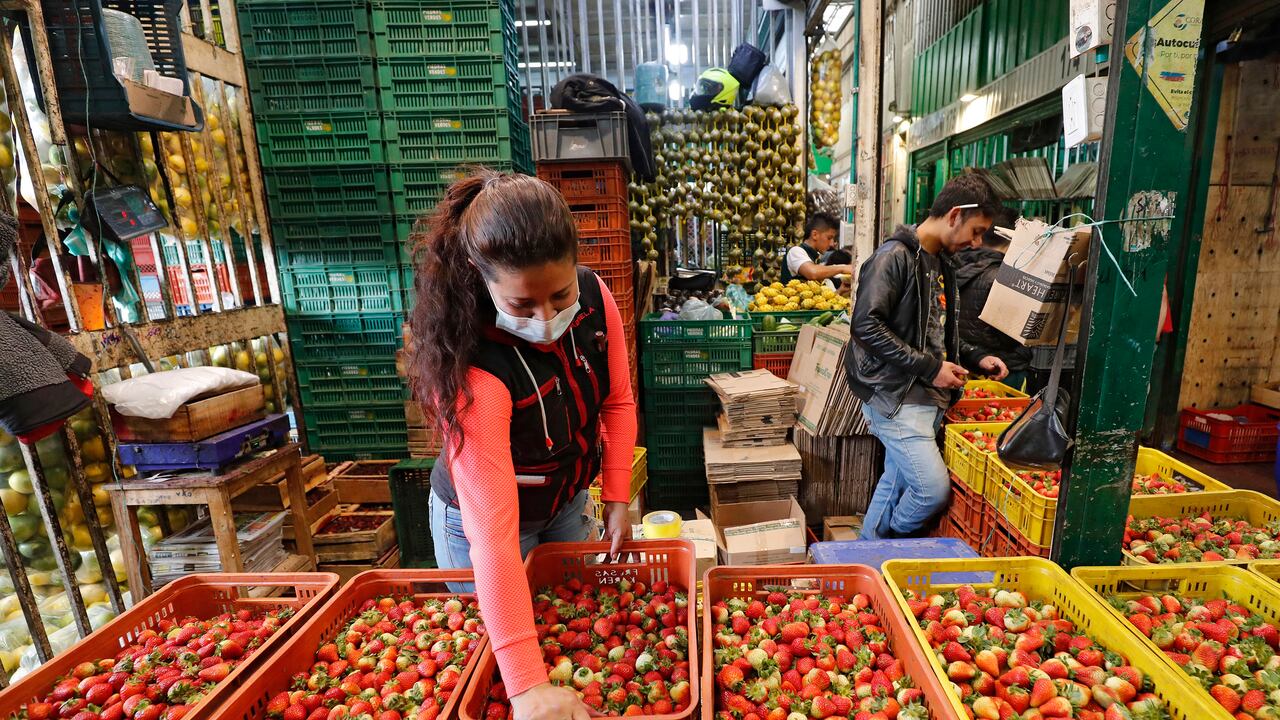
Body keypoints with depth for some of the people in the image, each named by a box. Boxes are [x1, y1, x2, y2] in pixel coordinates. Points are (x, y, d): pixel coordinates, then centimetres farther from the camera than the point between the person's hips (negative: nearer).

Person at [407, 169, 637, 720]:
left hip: (569, 502, 5)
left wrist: (617, 498, -10)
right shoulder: (470, 373, -38)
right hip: (480, 519, -4)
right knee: (487, 636, 21)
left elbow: (617, 401, -7)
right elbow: (493, 535, -40)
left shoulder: (595, 299, -22)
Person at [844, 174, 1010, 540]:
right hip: (895, 396, -9)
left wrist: (976, 359, 12)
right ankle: (889, 546, 16)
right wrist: (929, 368, -18)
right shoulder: (895, 256, -12)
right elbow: (866, 326, -22)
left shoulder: (941, 262, 17)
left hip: (929, 397, 9)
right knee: (934, 488, -11)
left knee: (896, 483, 14)